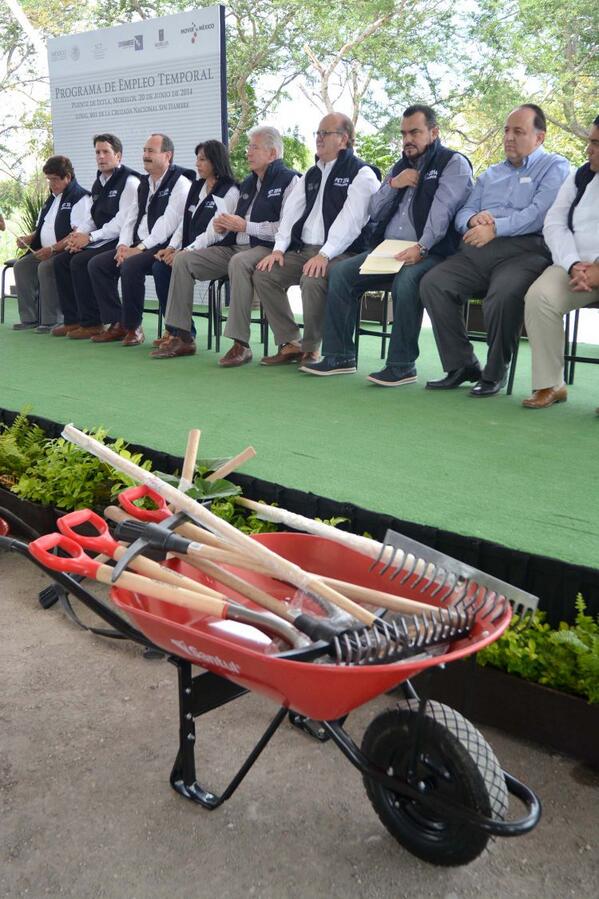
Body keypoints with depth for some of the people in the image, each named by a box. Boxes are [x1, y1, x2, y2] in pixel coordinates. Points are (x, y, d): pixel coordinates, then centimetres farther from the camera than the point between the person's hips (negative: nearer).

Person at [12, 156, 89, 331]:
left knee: (45, 268, -31)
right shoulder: (52, 198, 21)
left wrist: (53, 248, -24)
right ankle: (29, 318, -5)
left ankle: (52, 320, -21)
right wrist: (30, 238, 8)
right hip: (45, 251, 9)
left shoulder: (80, 197, -8)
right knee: (21, 266, -9)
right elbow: (42, 228, 30)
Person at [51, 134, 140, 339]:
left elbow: (122, 222, -18)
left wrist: (90, 237, -18)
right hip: (100, 242, 9)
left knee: (80, 262, -25)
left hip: (119, 243, -9)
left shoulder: (129, 181, -9)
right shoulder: (98, 183, 19)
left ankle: (91, 323, -15)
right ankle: (72, 320, 2)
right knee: (60, 260, -2)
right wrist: (79, 234, -2)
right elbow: (93, 219, 20)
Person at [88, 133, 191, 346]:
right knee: (97, 264, -6)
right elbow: (131, 217, 16)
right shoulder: (144, 183, 19)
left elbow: (167, 224, -17)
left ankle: (132, 326, -16)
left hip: (162, 248, -8)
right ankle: (116, 323, -5)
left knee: (131, 266, -33)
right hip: (138, 246, 8)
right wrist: (123, 245, -3)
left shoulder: (180, 183, -8)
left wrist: (140, 248, -21)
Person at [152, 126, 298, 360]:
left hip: (266, 248, -8)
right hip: (234, 247, 8)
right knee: (183, 259, -5)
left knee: (238, 262, -39)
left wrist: (245, 226, -14)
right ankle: (180, 337, -6)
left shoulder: (288, 180, -2)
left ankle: (241, 344, -34)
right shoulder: (248, 182, 25)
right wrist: (223, 227, 6)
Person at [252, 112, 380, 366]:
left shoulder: (361, 173, -4)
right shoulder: (312, 174, 21)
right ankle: (290, 343, -5)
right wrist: (279, 248, -1)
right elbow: (292, 211, 14)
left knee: (313, 279, -35)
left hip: (341, 253, -7)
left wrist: (324, 255, -27)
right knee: (263, 274, -10)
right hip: (303, 250, 8)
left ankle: (310, 348, -15)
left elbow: (350, 220, -17)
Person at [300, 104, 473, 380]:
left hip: (428, 252, -7)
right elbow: (374, 213, 20)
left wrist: (421, 248, -28)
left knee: (406, 280, -37)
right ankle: (339, 356, -8)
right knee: (340, 272, -11)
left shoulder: (454, 163, 2)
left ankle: (402, 365, -27)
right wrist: (392, 185, 3)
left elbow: (443, 210, -15)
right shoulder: (401, 166, 24)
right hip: (388, 250, 7)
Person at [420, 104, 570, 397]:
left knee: (504, 293, -37)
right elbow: (462, 214, 23)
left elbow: (539, 213, -6)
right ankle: (461, 366, -13)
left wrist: (495, 228, -14)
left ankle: (495, 372, -17)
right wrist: (474, 219, -2)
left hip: (524, 249, -6)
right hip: (477, 251, 6)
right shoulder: (490, 174, 31)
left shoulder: (554, 167, 11)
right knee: (432, 283, -20)